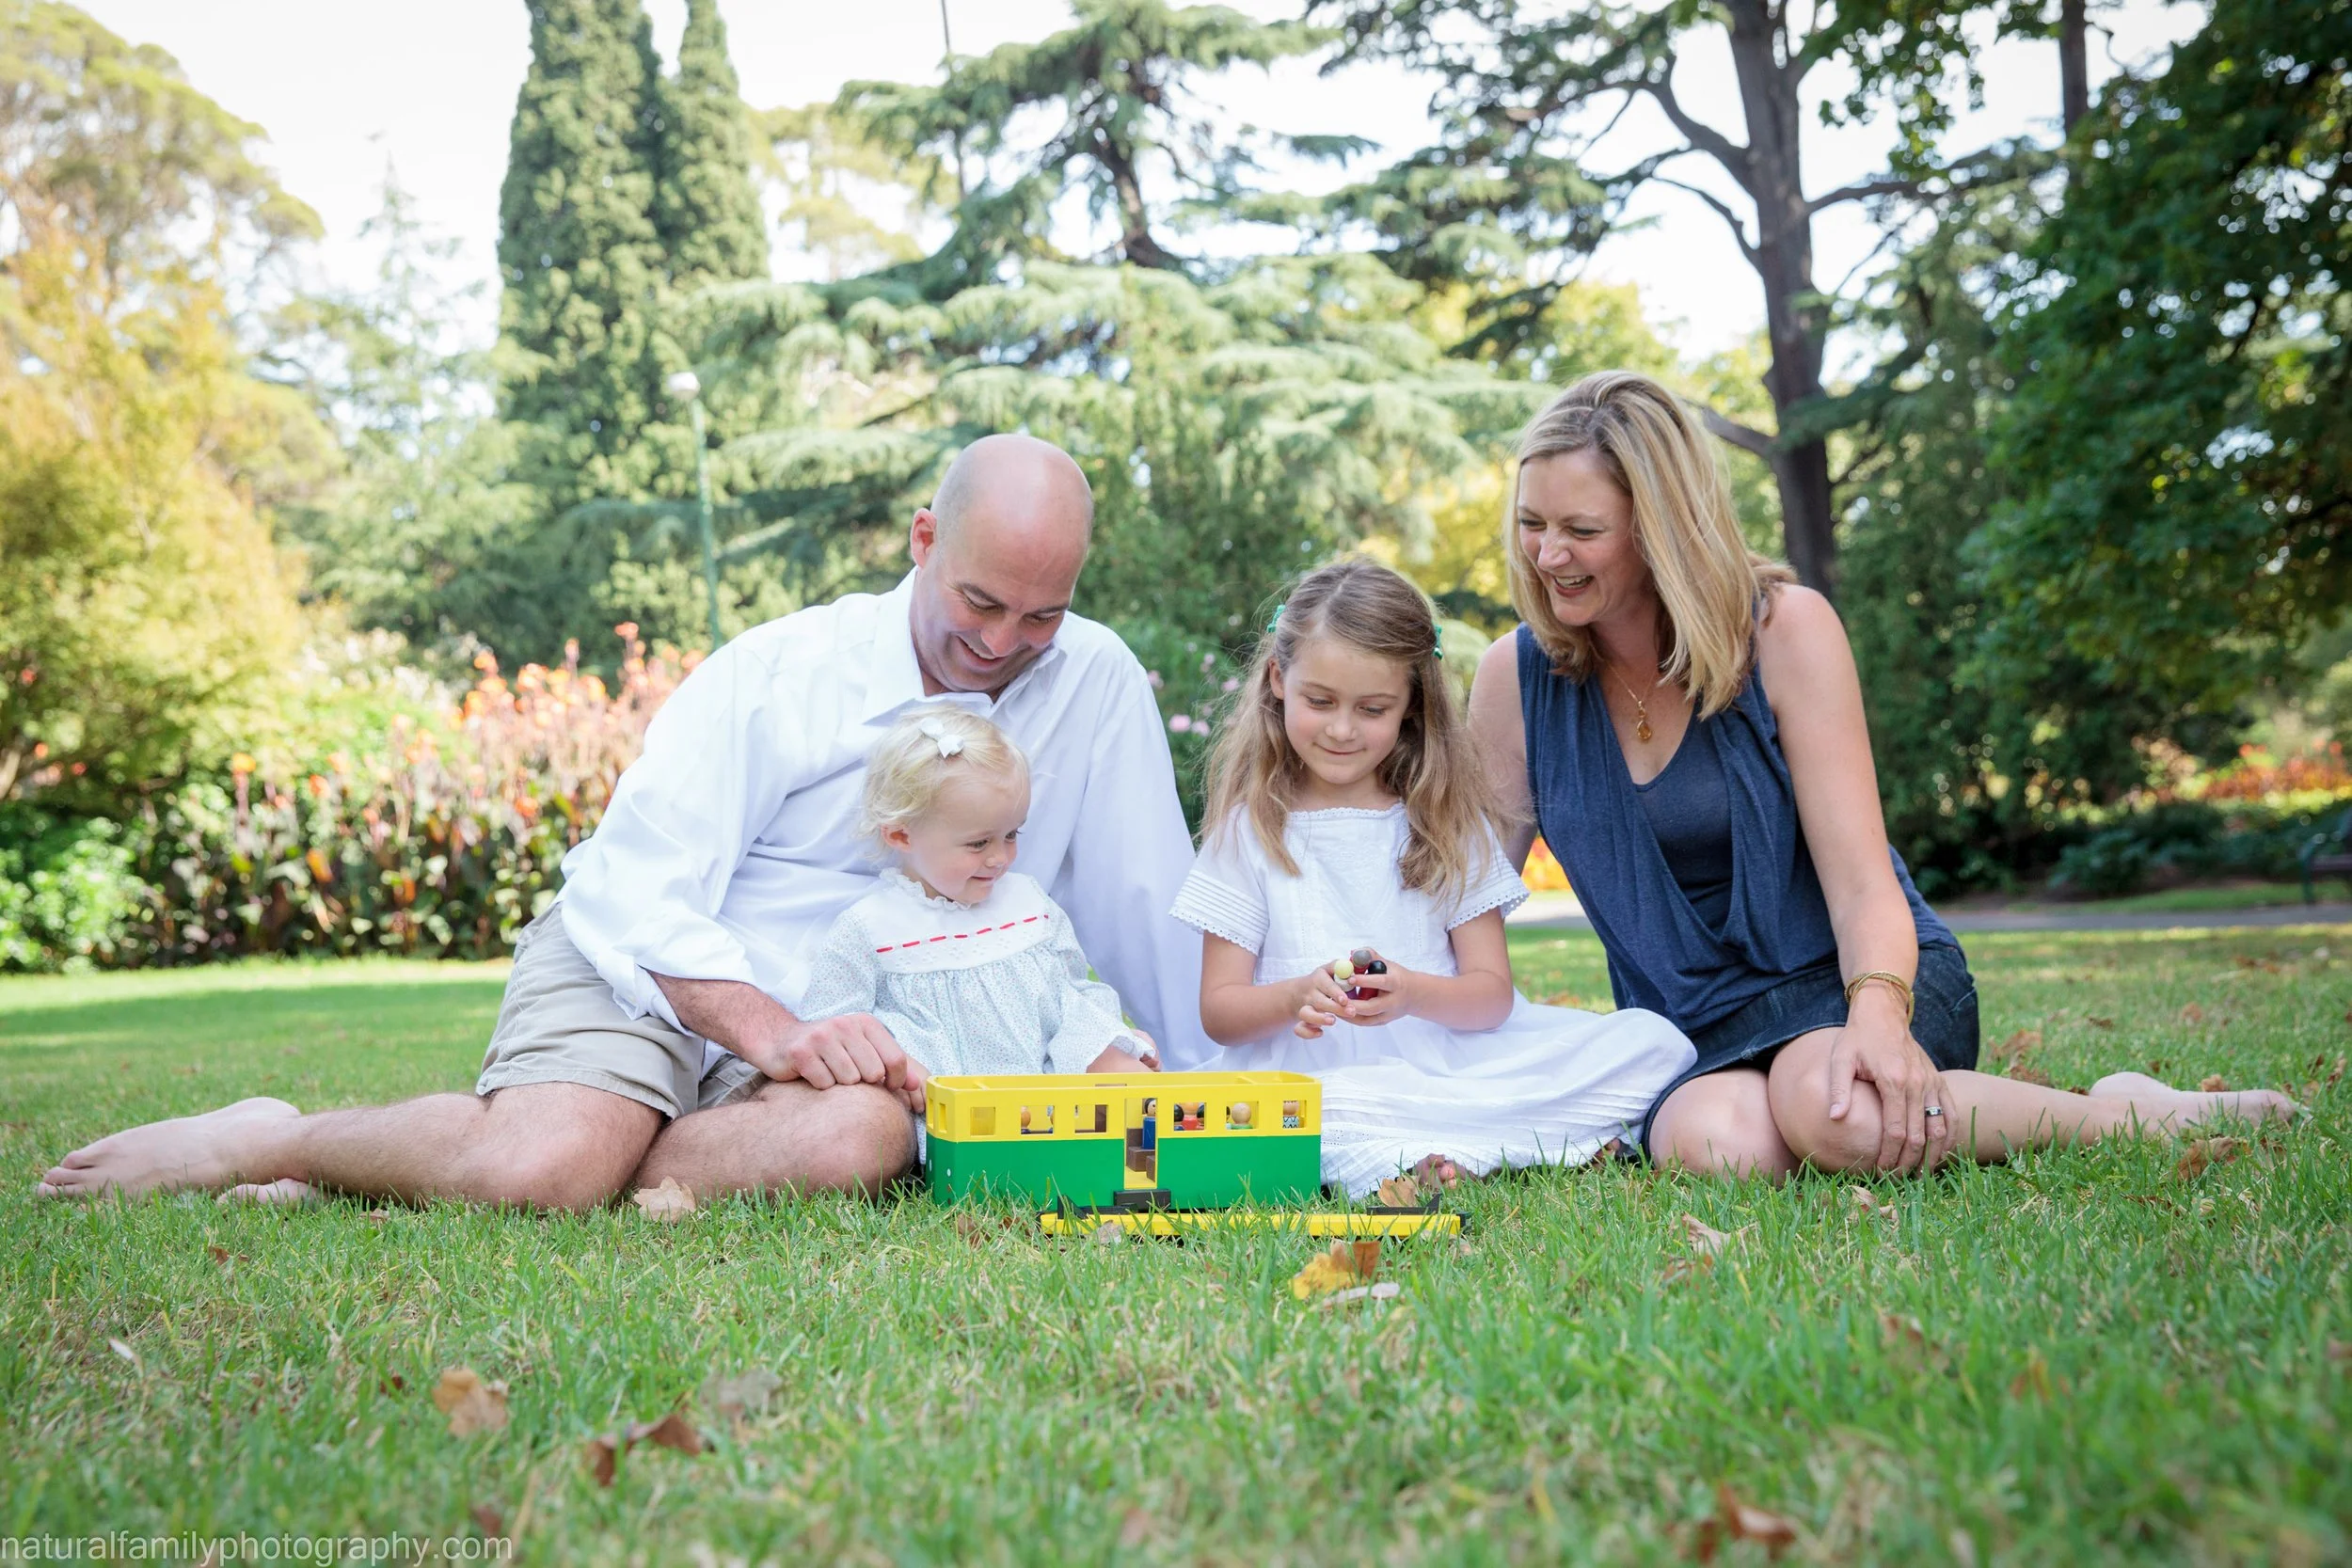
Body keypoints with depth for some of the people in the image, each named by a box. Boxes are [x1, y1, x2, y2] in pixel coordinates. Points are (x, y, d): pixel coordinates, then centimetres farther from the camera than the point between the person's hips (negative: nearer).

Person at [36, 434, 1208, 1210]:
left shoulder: (1097, 684, -3)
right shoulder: (772, 674, -10)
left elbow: (1146, 907, 2)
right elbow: (638, 890, -15)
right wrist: (774, 1033, -29)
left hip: (845, 1022, 3)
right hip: (647, 968, -3)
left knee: (859, 1138, -34)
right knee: (548, 1159, -33)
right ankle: (269, 1140, -2)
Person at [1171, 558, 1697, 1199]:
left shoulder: (1446, 820, 11)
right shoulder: (1251, 827, 7)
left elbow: (1492, 993, 3)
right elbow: (1219, 1012, 2)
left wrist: (1414, 994, -18)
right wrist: (1297, 998, -19)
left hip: (1455, 1060, 3)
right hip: (1317, 1073, -3)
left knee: (1653, 1040, -16)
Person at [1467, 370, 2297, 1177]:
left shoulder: (1785, 630, -10)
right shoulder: (1515, 677, -3)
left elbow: (1863, 885, -14)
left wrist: (1876, 1011, -35)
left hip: (1842, 974, -1)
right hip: (1692, 1027, 1)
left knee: (1832, 1112, -38)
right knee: (1717, 1143, -37)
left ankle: (2126, 1112, -11)